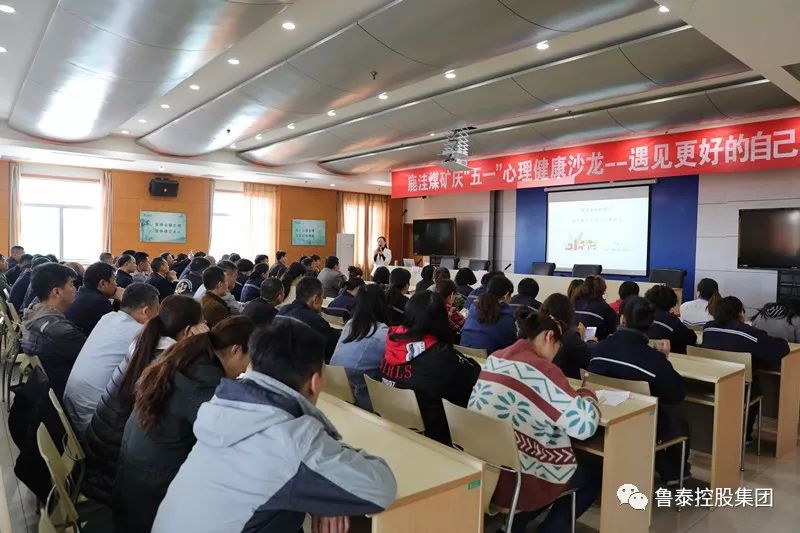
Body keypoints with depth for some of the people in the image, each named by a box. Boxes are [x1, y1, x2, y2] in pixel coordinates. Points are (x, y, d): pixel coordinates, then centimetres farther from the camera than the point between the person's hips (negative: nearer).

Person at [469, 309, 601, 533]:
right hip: (521, 480, -7)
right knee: (594, 475, 20)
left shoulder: (493, 360, 3)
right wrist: (586, 395, 0)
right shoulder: (542, 371, -20)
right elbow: (585, 424, -21)